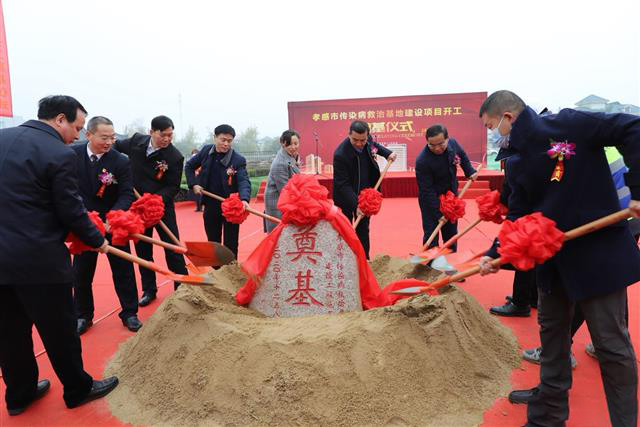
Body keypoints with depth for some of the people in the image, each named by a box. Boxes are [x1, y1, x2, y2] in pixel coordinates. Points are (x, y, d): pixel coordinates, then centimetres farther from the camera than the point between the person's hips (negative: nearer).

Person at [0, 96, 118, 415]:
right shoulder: (60, 155, -15)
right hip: (39, 260, -7)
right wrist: (97, 241, 4)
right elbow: (71, 211, -12)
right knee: (60, 330, 10)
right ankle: (78, 389, 28)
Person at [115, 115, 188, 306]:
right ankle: (149, 290, 25)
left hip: (163, 206, -4)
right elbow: (116, 146, 16)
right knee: (142, 249, 11)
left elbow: (173, 187, -13)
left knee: (173, 248, -1)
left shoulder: (175, 157, -17)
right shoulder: (136, 141, -5)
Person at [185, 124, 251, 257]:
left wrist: (244, 199, -46)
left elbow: (244, 181, -26)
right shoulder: (206, 150, -1)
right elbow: (189, 166, 15)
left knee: (230, 244, 1)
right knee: (213, 242, 15)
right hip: (210, 204, 4)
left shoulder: (238, 160, -14)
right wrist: (193, 184, 1)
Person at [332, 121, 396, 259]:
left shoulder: (367, 140, -12)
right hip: (345, 197, -5)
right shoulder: (341, 154, -31)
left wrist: (387, 153, 1)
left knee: (363, 229, 12)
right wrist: (355, 204, -35)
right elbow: (343, 184, -29)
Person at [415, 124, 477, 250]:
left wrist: (470, 171, 7)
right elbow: (427, 191, -27)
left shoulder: (453, 144, -14)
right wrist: (438, 213, -26)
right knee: (431, 234, -5)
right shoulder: (422, 161, -31)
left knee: (451, 232, 18)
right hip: (430, 200, -6)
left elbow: (462, 156, 12)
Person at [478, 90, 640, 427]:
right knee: (552, 330, 20)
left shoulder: (566, 125, -13)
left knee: (611, 343, 4)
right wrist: (495, 254, -1)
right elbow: (518, 216, 8)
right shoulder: (518, 164, 8)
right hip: (553, 258, 8)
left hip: (598, 252, -8)